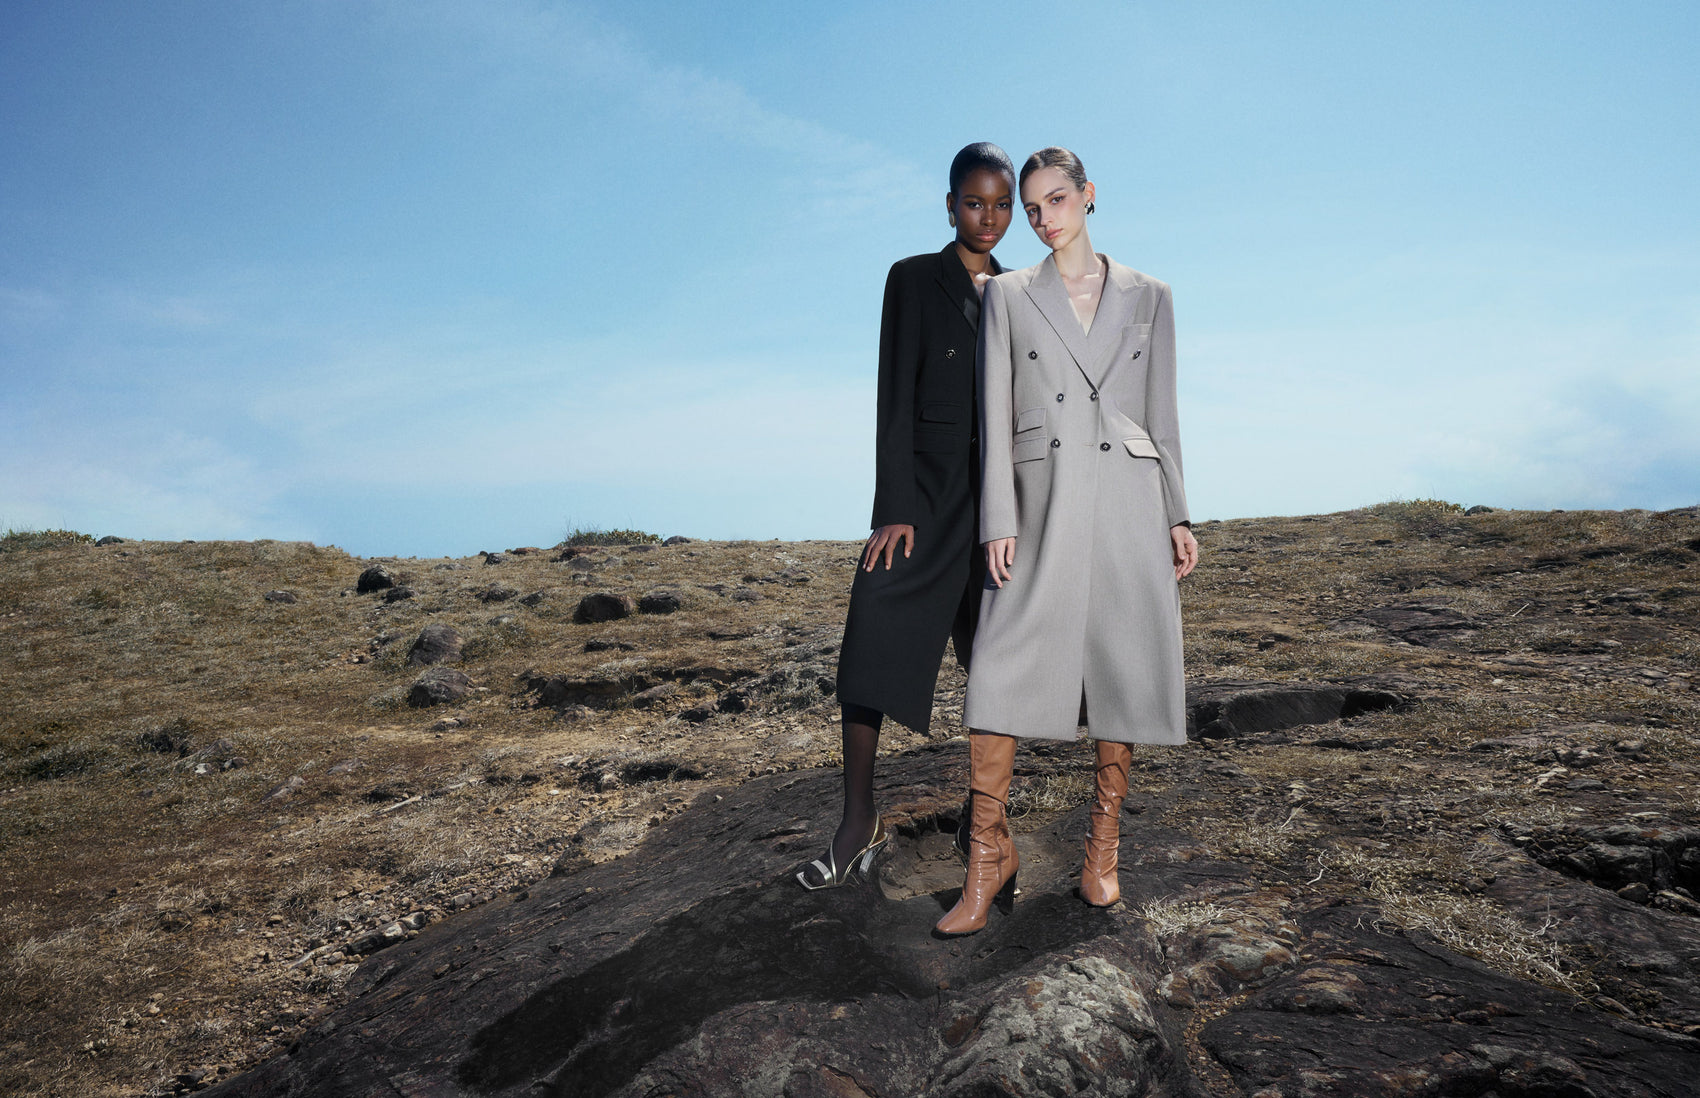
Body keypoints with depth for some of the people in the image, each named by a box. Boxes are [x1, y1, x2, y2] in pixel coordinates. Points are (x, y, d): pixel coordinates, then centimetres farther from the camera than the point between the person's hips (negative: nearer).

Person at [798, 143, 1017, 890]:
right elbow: (896, 397, -5)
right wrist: (894, 509, -13)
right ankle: (860, 824, -2)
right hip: (927, 486, -3)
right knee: (874, 640, -10)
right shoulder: (914, 279, 2)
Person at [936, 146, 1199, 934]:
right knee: (1000, 670, -10)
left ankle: (1103, 844, 19)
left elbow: (1161, 413, 12)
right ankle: (989, 854, 1)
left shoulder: (1148, 297, 12)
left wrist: (1177, 515, 6)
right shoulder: (1007, 294, 8)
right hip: (1041, 502, -1)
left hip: (1128, 498, 2)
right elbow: (995, 414, 2)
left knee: (1124, 666, 3)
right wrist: (1000, 520, -7)